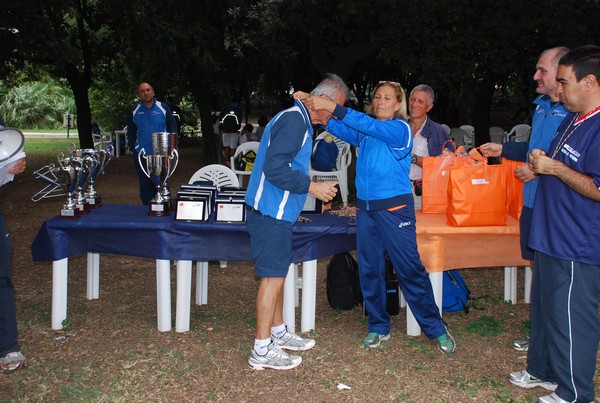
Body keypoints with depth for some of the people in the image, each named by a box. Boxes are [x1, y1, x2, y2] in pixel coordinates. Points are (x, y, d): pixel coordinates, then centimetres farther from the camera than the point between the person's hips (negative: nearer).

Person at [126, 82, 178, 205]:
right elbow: (131, 131, 17)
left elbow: (172, 128, 5)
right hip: (141, 154, 2)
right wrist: (132, 146, 6)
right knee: (145, 186, 8)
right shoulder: (135, 110, 7)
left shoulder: (163, 108, 0)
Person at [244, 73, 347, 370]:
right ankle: (262, 351, 1)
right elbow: (275, 168, -24)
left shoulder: (300, 120, 18)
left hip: (277, 212, 11)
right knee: (273, 276, -6)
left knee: (276, 273, 17)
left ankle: (278, 332, 30)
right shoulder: (294, 120, -16)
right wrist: (312, 187, -18)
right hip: (271, 212, -11)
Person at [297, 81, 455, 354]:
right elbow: (341, 129, -4)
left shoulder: (400, 129, -5)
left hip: (395, 208, -5)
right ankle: (378, 327, 24)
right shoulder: (364, 133, 12)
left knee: (410, 268, -2)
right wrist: (319, 113, -22)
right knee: (369, 270, 9)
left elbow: (368, 124, -20)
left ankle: (436, 329, 12)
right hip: (365, 208, 6)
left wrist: (332, 107, -27)